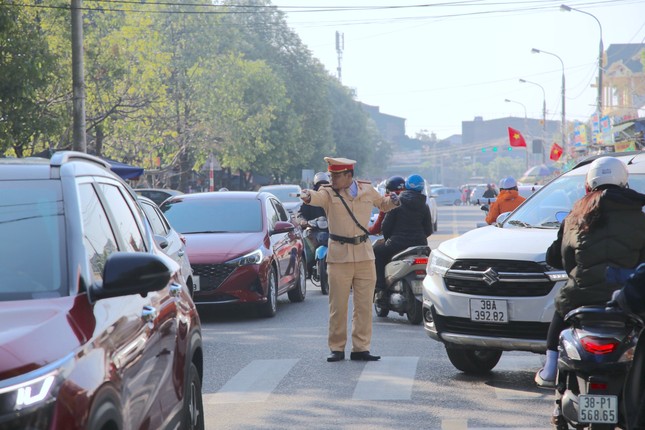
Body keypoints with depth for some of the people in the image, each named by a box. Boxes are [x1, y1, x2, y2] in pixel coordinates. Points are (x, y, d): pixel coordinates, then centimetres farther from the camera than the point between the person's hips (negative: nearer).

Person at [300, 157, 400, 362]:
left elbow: (382, 203, 25)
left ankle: (361, 348, 11)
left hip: (364, 255, 2)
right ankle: (337, 348, 9)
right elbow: (318, 197, -26)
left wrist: (392, 201, 2)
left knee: (364, 306, 4)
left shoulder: (367, 190, 6)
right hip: (339, 256, -2)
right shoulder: (329, 193, -3)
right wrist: (308, 196, -50)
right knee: (338, 306, 0)